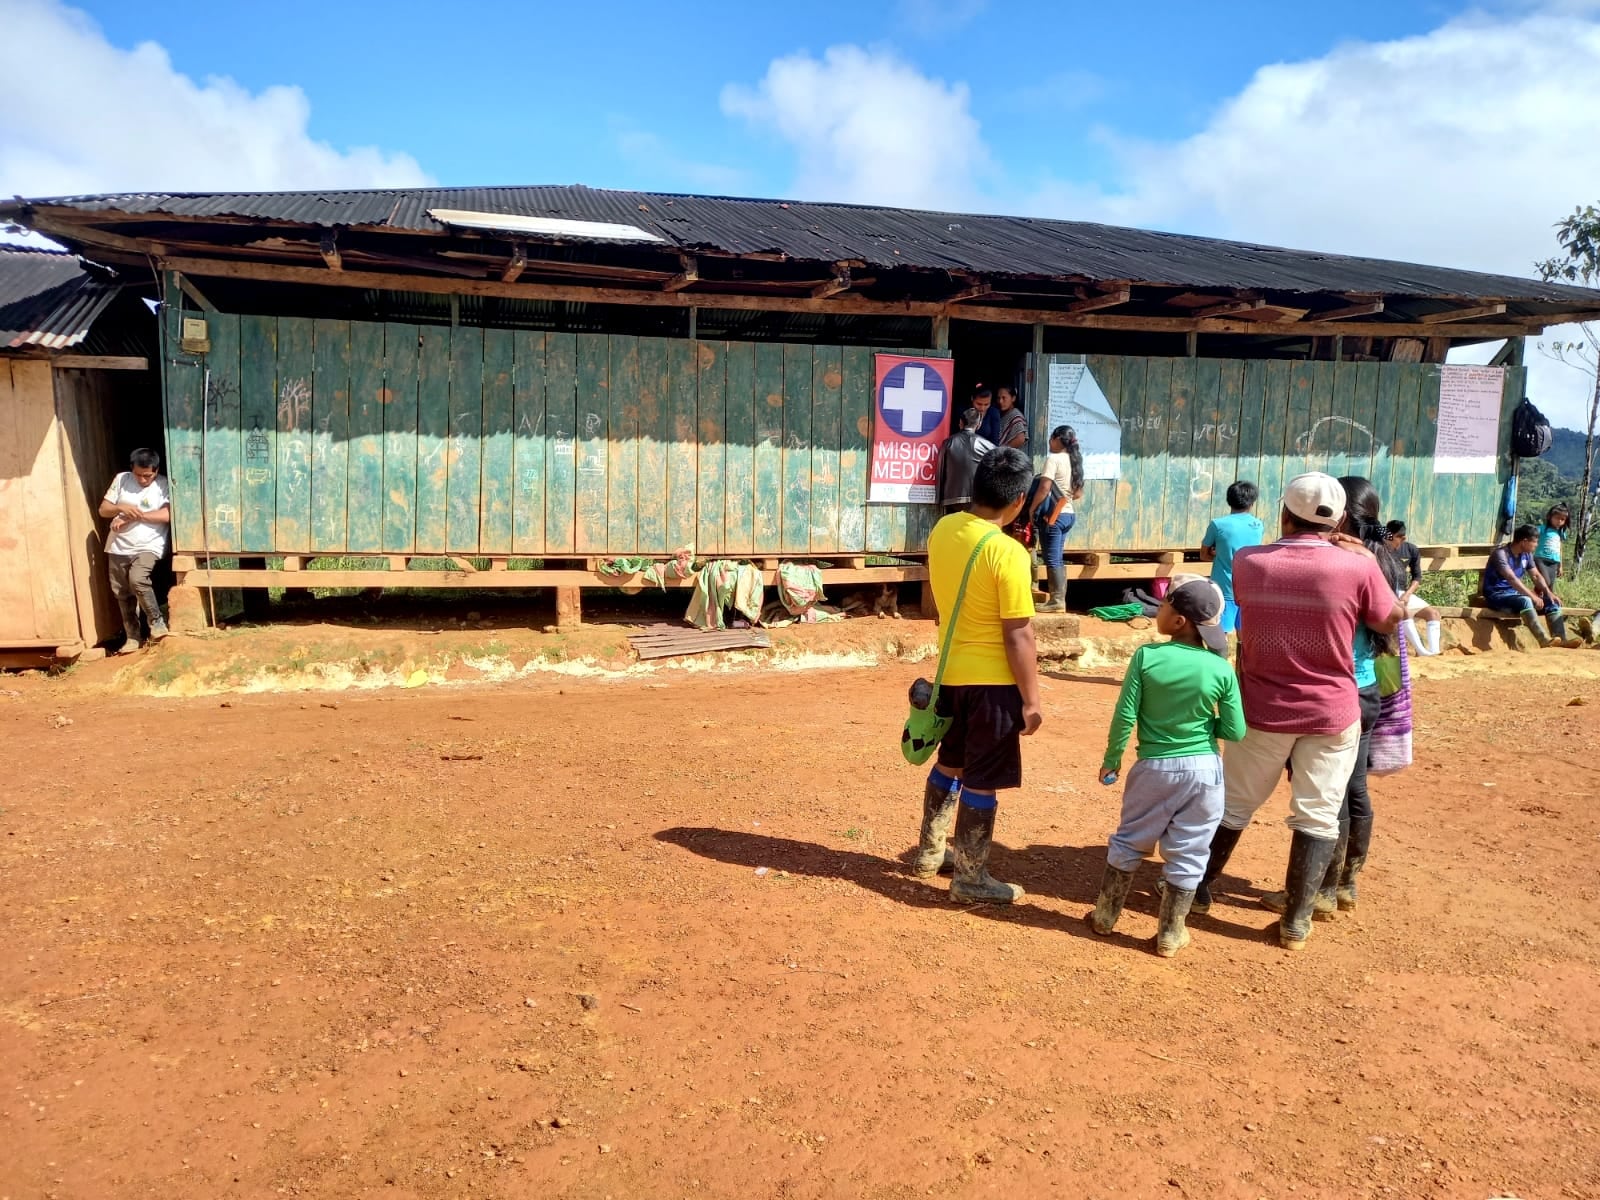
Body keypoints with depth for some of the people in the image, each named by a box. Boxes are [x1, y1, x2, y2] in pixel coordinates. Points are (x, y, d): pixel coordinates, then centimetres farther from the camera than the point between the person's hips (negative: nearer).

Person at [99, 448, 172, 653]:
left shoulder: (164, 485, -5)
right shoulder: (121, 479, 5)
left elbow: (167, 515, -18)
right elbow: (103, 510, 7)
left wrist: (135, 516, -18)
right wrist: (121, 508, -15)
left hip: (147, 546, -5)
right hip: (118, 547, 5)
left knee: (138, 580, -28)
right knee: (122, 593, 7)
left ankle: (157, 623, -10)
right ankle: (132, 636, 19)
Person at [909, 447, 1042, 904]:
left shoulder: (941, 529, 0)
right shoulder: (1008, 553, -21)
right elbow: (1018, 636, -18)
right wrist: (1031, 700, -11)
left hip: (950, 671, 7)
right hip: (992, 680, -7)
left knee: (949, 764, 23)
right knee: (981, 781, 5)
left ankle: (930, 853, 36)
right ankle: (971, 879, 17)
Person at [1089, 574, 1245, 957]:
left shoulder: (1146, 656, -13)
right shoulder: (1221, 669, -10)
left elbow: (1124, 716, -11)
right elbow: (1235, 732, -7)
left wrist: (1111, 759, 2)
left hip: (1155, 767, 0)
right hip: (1205, 770, 1)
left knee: (1129, 842, 17)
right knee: (1186, 854, 12)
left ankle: (1106, 914, 30)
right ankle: (1170, 934, 22)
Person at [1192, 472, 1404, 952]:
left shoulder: (1247, 561, -9)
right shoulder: (1357, 565, -13)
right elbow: (1390, 622, 3)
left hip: (1263, 709, 1)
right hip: (1332, 714, -1)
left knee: (1233, 805, 17)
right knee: (1317, 817, 10)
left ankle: (1199, 889, 31)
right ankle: (1296, 921, 16)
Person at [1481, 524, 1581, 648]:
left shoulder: (1526, 554, 7)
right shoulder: (1501, 553, -20)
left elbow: (1536, 576, 11)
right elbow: (1512, 579, -29)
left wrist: (1548, 593, -6)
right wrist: (1533, 596, -33)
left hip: (1515, 593, 9)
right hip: (1497, 595, -9)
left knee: (1552, 602, -5)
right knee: (1525, 600, -36)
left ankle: (1561, 639, -13)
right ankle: (1543, 639, -41)